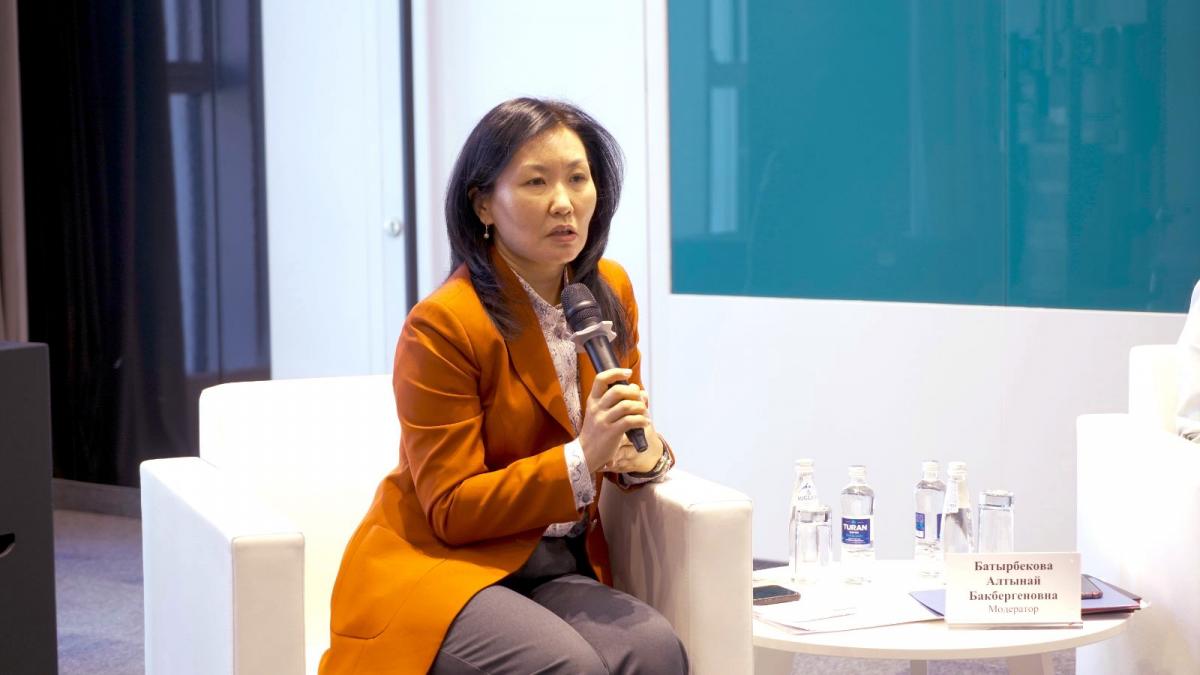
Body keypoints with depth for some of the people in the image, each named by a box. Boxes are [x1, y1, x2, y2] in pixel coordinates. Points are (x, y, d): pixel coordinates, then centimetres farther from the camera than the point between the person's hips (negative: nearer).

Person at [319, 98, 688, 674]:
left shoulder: (612, 291, 5)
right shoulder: (442, 323, -15)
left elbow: (626, 440, 16)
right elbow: (452, 511, -13)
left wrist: (646, 454, -10)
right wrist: (581, 458, -25)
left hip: (559, 571, 5)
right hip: (440, 566, -5)